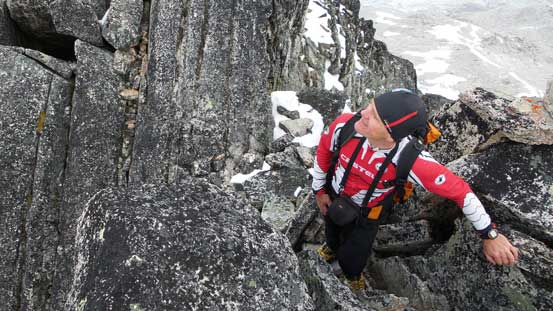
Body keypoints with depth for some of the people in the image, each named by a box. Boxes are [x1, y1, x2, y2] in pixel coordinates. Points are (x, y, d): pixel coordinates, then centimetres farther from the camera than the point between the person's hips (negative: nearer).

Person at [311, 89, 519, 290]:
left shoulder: (411, 161, -43)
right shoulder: (345, 125, -37)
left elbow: (459, 190, -29)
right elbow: (323, 151, -13)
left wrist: (490, 235, -22)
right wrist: (319, 190, -2)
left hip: (367, 213, -2)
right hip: (333, 196, 3)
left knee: (350, 262, 10)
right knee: (331, 232, 31)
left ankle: (354, 275, 50)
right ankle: (332, 246, 69)